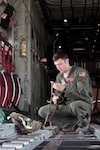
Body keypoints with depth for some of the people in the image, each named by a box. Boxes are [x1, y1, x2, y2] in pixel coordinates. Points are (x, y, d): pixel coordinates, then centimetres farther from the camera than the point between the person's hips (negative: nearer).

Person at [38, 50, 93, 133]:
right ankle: (75, 123, -11)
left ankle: (84, 123, -6)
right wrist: (56, 99, -9)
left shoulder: (80, 72, -10)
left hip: (84, 105, -6)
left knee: (74, 105, -42)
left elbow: (84, 93, -21)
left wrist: (64, 88, -27)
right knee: (42, 111, -10)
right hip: (66, 106, 7)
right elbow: (58, 94, 16)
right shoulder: (59, 76, 10)